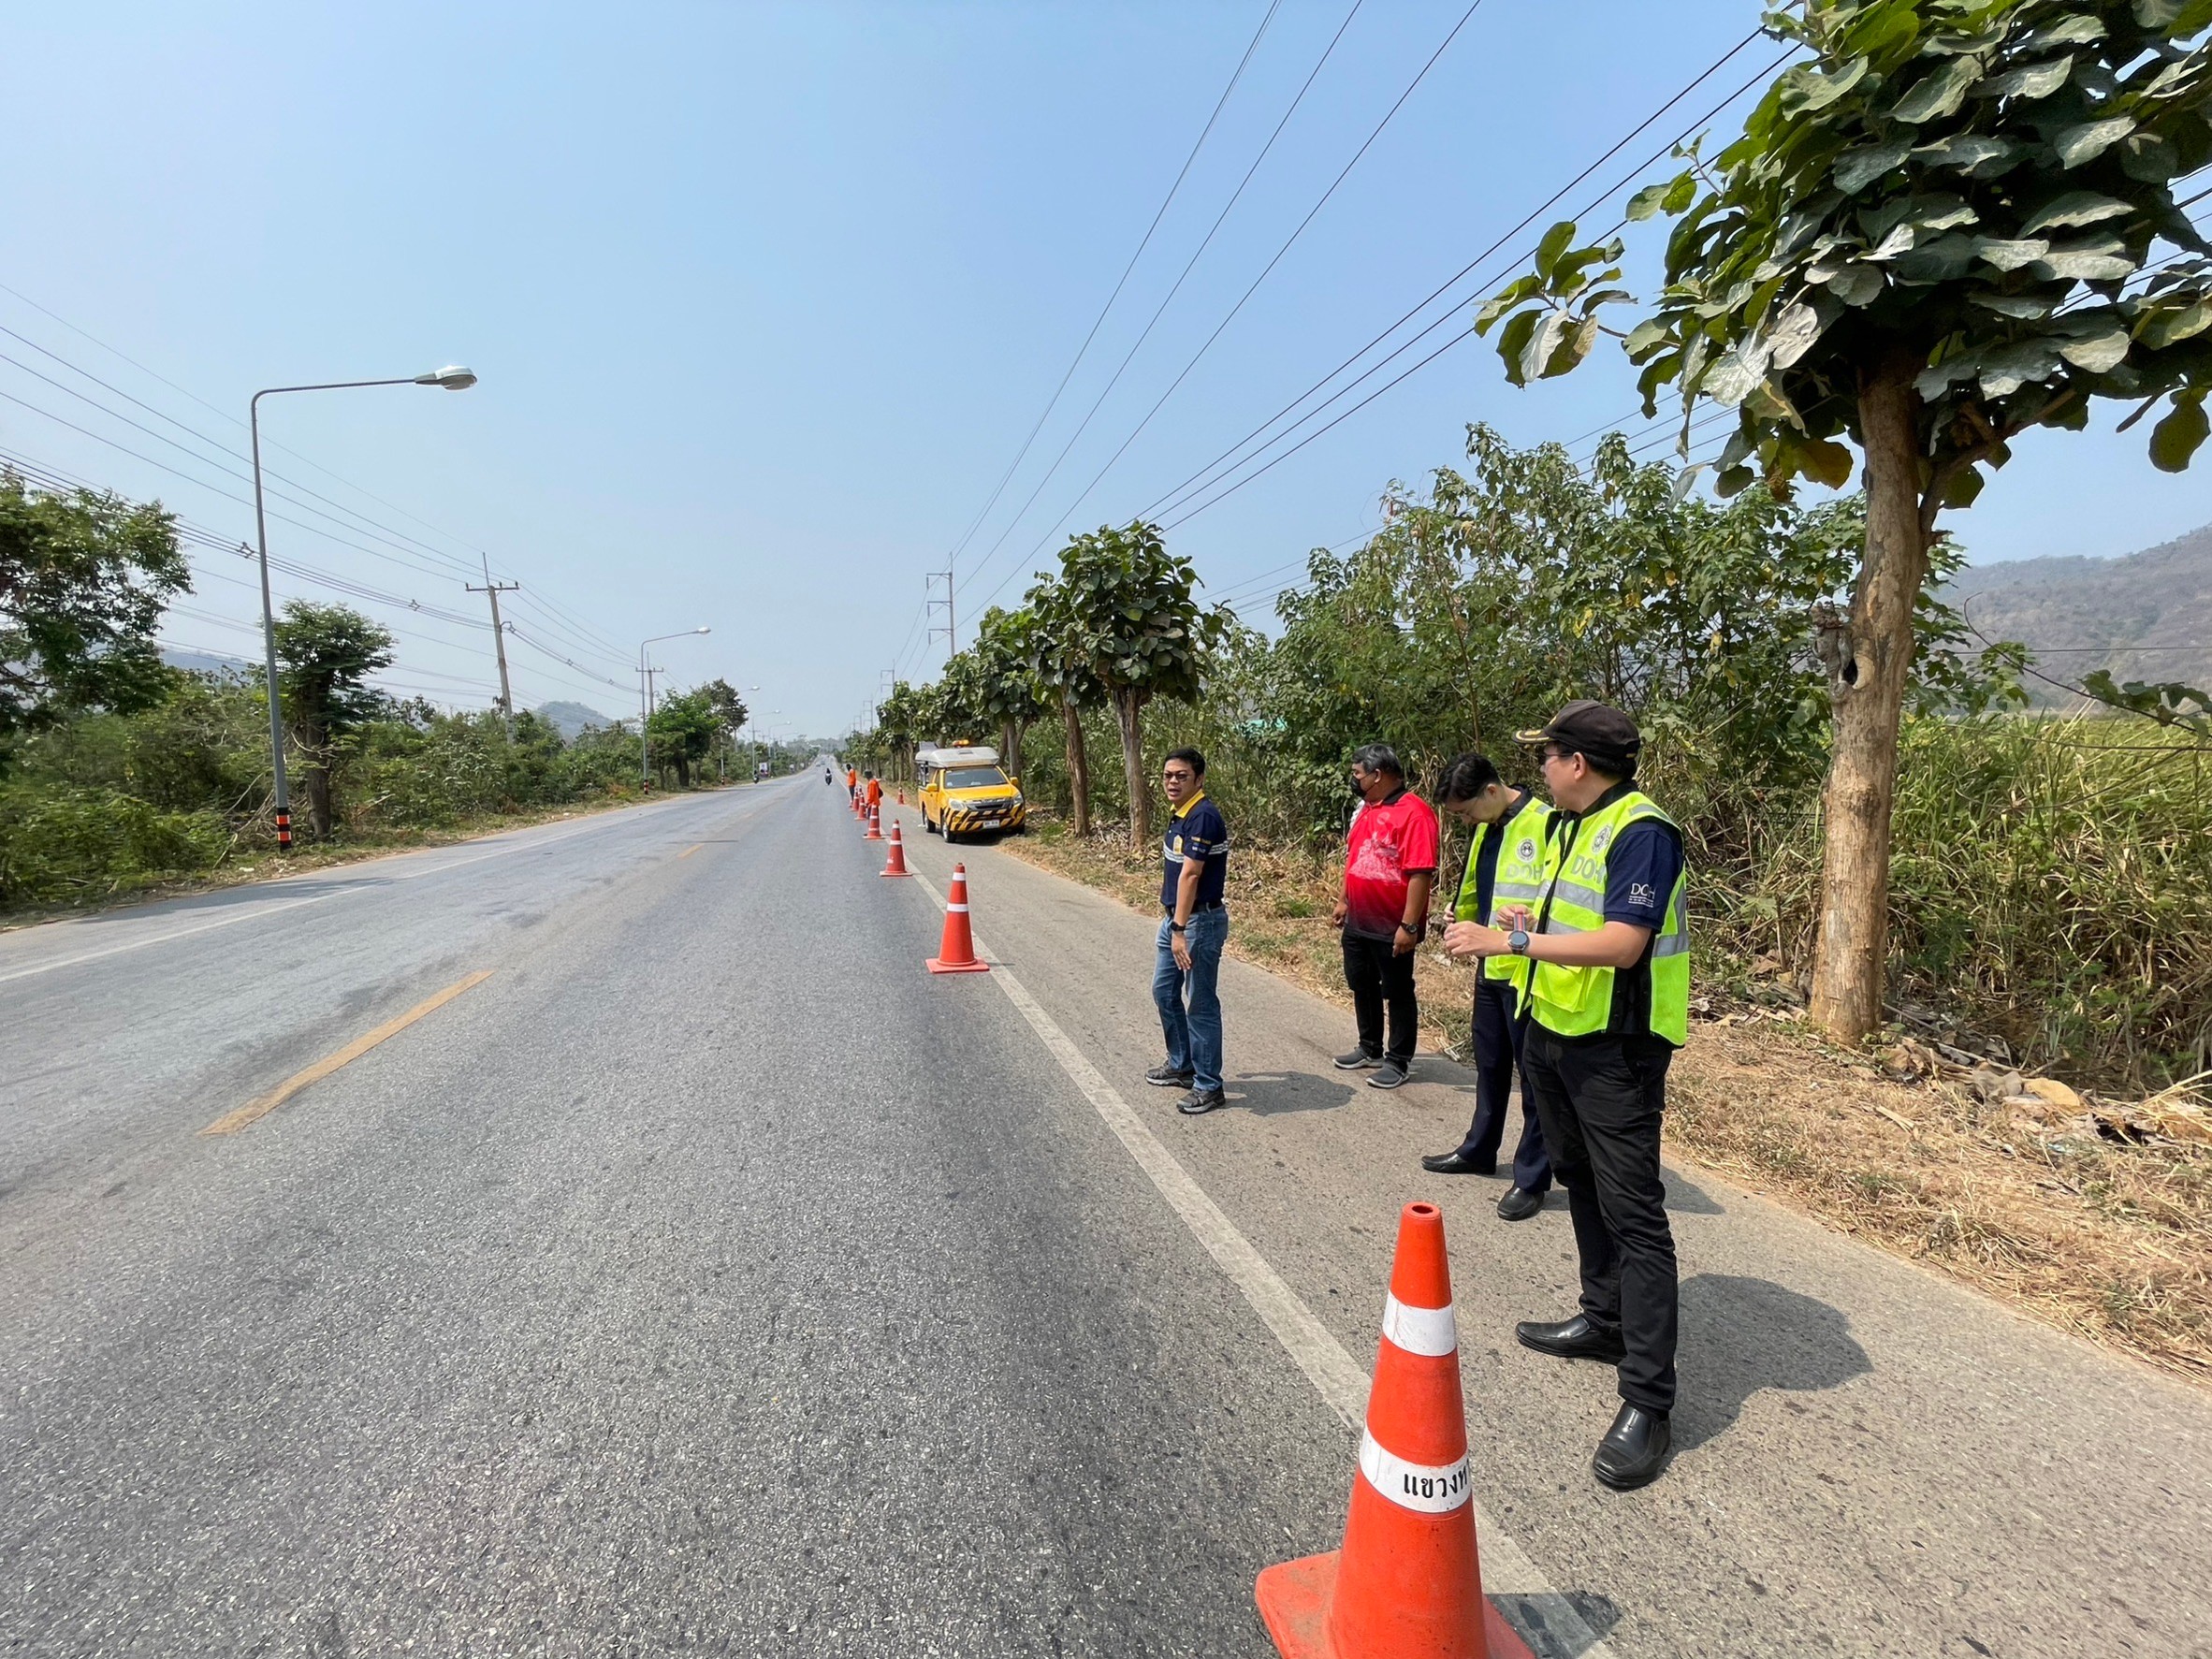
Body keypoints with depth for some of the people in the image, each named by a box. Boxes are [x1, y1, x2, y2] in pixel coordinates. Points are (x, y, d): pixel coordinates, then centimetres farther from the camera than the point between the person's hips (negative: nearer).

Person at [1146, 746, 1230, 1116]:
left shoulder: (1203, 816, -19)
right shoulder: (1178, 815, 10)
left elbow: (1190, 875, -24)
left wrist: (1180, 930, -26)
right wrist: (1172, 924, 19)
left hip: (1200, 921, -10)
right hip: (1174, 917, 10)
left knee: (1201, 1004, 0)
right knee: (1164, 991, 19)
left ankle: (1208, 1085, 12)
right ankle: (1181, 1065, 35)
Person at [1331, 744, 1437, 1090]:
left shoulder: (1413, 812, -19)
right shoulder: (1365, 809, 9)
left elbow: (1420, 873, -23)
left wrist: (1409, 925, -24)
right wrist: (1344, 901, 18)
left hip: (1391, 927, -9)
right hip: (1357, 923, 9)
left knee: (1397, 994, 6)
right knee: (1362, 986, 18)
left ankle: (1399, 1061, 19)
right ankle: (1370, 1049, 34)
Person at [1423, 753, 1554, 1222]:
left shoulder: (1546, 824, -18)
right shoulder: (1487, 828, 9)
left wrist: (1533, 916, -32)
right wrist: (1464, 914, 15)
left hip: (1529, 972, -9)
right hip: (1491, 968, 9)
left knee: (1535, 1076, 4)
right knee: (1490, 1066, 21)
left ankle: (1532, 1178, 17)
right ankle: (1479, 1150, 38)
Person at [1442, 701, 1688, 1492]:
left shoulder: (1642, 832, -19)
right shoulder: (1569, 826, 10)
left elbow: (1621, 944, -27)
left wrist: (1511, 940, -26)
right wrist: (1488, 938, 1)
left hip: (1616, 1052, -10)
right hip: (1553, 1038, 10)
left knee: (1632, 1213, -4)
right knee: (1581, 1186, 21)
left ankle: (1647, 1401, 4)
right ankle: (1604, 1320, 38)